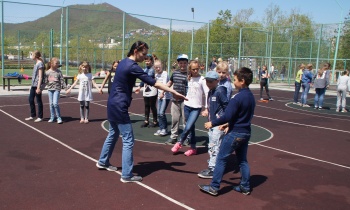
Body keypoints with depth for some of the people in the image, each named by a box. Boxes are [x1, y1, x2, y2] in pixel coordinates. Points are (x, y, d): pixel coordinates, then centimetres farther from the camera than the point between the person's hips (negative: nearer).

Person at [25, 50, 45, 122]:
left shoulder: (40, 64, -12)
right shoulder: (36, 64, 15)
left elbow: (40, 77, -16)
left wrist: (38, 87, -19)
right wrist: (31, 86, 21)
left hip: (37, 85, -9)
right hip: (33, 85, 9)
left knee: (39, 101, 0)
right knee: (30, 99, 11)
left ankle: (40, 117, 9)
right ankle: (33, 115, 22)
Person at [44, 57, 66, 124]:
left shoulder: (59, 72, 0)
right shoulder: (47, 72, 3)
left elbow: (62, 80, 0)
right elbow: (45, 81, 6)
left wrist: (65, 88, -5)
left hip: (57, 89, -3)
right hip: (50, 89, 3)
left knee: (55, 103, -13)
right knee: (51, 104, 8)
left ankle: (59, 118, -3)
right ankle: (52, 117, 19)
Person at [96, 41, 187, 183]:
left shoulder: (123, 62, 10)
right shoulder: (133, 67, -18)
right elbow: (153, 83, -22)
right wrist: (173, 92, -22)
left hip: (112, 104, 10)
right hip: (119, 107, -10)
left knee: (113, 134, 24)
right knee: (128, 140, -4)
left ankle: (103, 162, 39)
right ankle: (126, 175, 0)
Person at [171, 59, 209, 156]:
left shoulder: (202, 79, -7)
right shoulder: (189, 79, 8)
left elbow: (207, 93, -11)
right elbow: (188, 91, 13)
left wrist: (206, 108, -15)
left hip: (196, 108, -4)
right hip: (187, 106, 5)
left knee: (188, 127, -14)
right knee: (191, 127, 9)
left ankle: (179, 143, 7)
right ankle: (193, 148, 18)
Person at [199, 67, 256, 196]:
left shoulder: (237, 97, -20)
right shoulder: (251, 96, 7)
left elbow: (227, 116, -22)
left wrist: (212, 123, -10)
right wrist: (229, 124, 17)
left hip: (235, 133, -8)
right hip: (246, 132, 9)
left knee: (221, 159, 1)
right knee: (242, 160, 18)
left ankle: (214, 187, 6)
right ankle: (245, 187, 25)